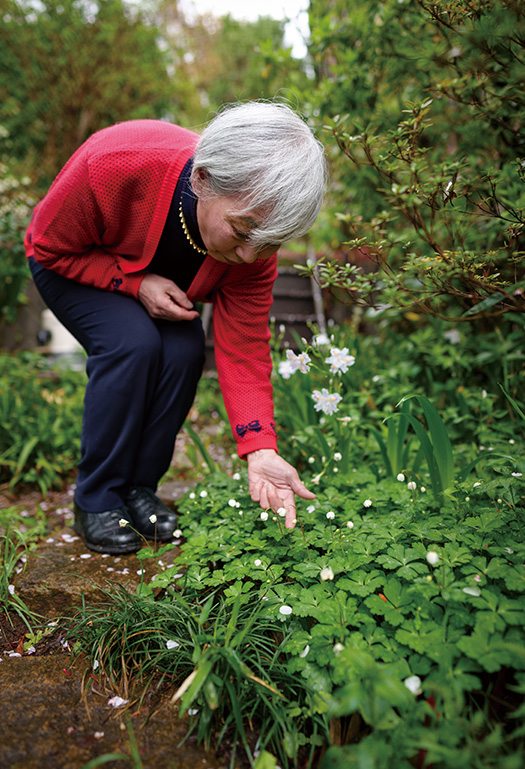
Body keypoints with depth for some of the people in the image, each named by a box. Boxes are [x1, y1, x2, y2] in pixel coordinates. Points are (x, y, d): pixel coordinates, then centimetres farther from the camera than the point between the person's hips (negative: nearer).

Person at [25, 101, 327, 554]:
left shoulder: (256, 243, -29)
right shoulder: (113, 164, -40)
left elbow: (243, 350, -27)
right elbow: (50, 246, -22)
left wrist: (261, 452, -37)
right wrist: (135, 282, -34)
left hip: (161, 283, 3)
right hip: (72, 265, -3)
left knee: (184, 351, -24)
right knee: (133, 343, -29)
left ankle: (140, 487, -2)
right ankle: (96, 501, -11)